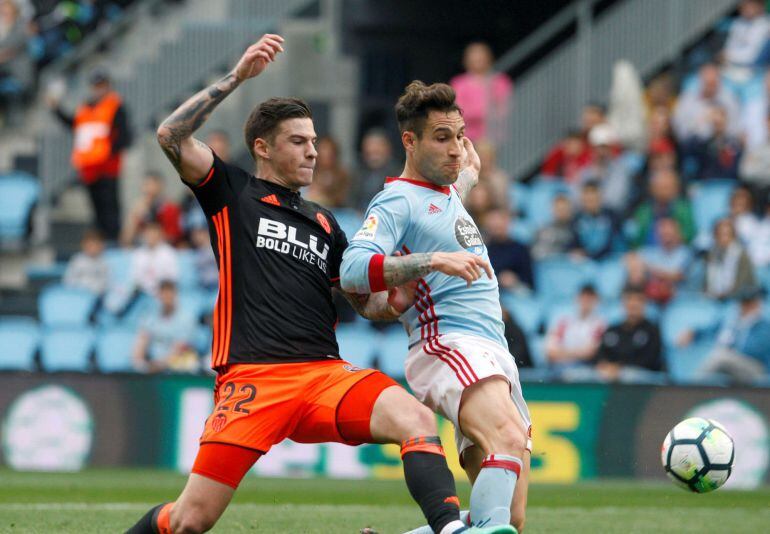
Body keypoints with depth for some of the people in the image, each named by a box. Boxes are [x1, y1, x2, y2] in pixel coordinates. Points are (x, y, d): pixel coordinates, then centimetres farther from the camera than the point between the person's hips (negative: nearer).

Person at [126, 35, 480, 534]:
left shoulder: (324, 224, 25)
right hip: (251, 378, -4)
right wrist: (236, 77, -9)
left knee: (417, 419, -25)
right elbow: (172, 136, -5)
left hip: (325, 374, 4)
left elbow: (368, 303, 24)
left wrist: (396, 300, 1)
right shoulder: (231, 193, 10)